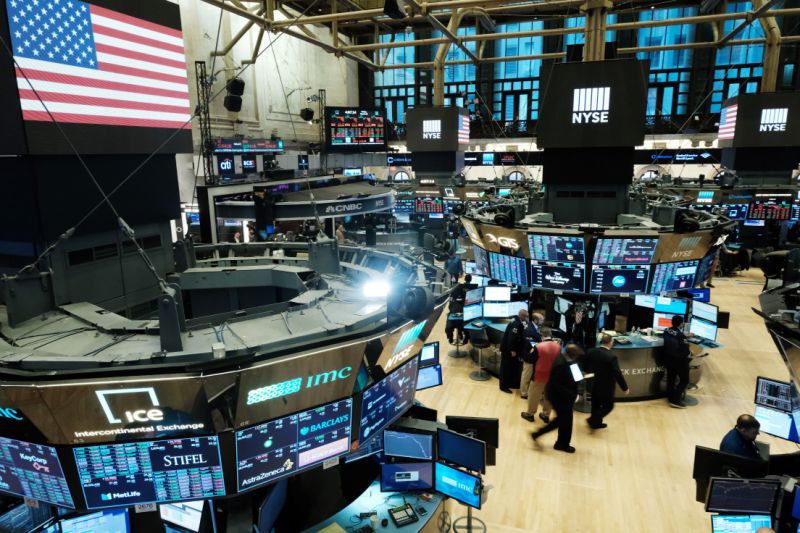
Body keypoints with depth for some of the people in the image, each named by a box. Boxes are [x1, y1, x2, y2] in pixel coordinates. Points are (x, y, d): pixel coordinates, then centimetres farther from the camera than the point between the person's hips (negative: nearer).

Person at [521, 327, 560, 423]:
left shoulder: (538, 347, -22)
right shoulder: (558, 346, -9)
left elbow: (533, 360, -8)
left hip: (539, 376, -4)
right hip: (553, 377, 4)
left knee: (534, 395, 14)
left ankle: (530, 414, 28)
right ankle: (546, 415, 32)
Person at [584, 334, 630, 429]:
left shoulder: (591, 352, -7)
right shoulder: (612, 356, -24)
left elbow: (585, 367, 5)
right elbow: (617, 374, -21)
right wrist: (625, 388, -10)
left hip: (594, 385, 6)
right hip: (606, 387, -6)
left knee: (596, 405, 20)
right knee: (608, 406, 13)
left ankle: (596, 423, 32)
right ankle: (592, 420, 7)